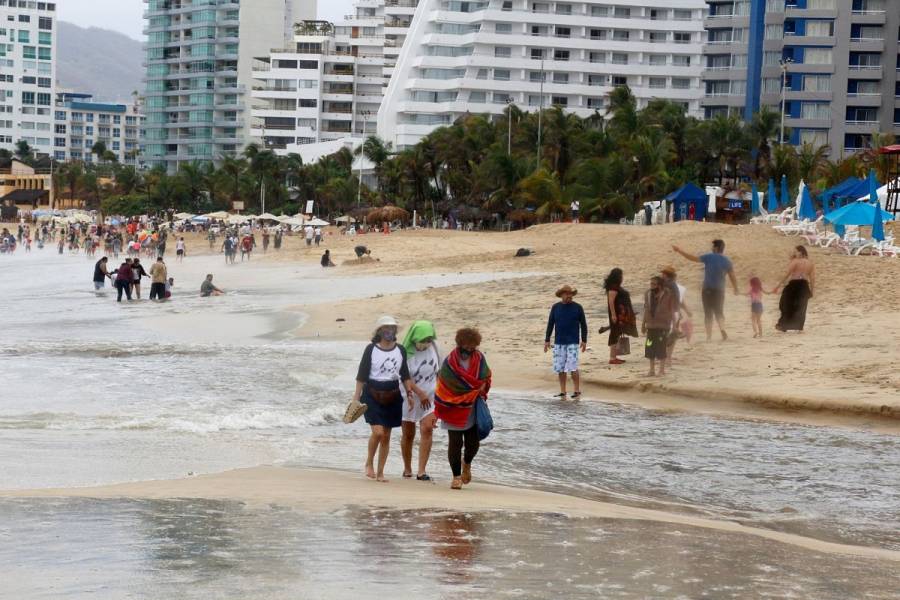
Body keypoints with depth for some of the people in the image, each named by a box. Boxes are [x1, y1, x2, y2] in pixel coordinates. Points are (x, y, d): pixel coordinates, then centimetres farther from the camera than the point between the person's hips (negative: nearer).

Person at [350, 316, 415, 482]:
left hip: (392, 397, 4)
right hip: (373, 395, -4)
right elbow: (361, 375, -4)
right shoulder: (371, 349, -4)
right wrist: (356, 397, -7)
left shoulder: (401, 350, 6)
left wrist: (410, 392, 3)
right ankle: (369, 464, 6)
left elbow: (405, 375, 14)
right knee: (378, 432, -17)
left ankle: (380, 473, 13)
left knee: (386, 436, 5)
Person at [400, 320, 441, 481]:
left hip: (430, 396, 2)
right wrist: (420, 393, -22)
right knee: (408, 434, 7)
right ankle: (407, 469, 25)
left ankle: (421, 471, -17)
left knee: (427, 429, -15)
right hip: (410, 396, -2)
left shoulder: (433, 346, -2)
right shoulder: (406, 351, -14)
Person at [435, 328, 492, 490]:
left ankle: (467, 464, 37)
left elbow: (486, 378, 14)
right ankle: (456, 476, 10)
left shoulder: (479, 358, -2)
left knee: (473, 442, 5)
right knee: (455, 443, -2)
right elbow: (442, 386, -6)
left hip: (473, 409, 3)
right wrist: (437, 411, -5)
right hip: (454, 408, -3)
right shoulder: (450, 361, -12)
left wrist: (482, 388, -7)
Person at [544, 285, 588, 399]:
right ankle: (562, 392, 13)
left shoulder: (577, 307, 0)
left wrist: (584, 340, -2)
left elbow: (583, 324, 3)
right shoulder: (555, 307, 6)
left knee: (573, 368, -10)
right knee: (560, 368, 5)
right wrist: (547, 340, 6)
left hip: (573, 342, -3)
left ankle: (577, 391, -1)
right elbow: (550, 324, 10)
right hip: (559, 342, 3)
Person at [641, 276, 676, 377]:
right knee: (650, 348, 5)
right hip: (651, 326, 5)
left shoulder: (668, 294, -8)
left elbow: (673, 310, -6)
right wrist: (643, 324, 15)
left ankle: (662, 370, 7)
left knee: (661, 349, -4)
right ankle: (652, 370, 14)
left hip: (663, 326, -5)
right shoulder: (648, 294, 8)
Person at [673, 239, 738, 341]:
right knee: (719, 312, 9)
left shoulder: (709, 257, -5)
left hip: (707, 290, -1)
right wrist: (736, 289, 13)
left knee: (708, 313, 6)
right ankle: (722, 329, -19)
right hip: (719, 290, 1)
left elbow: (693, 258, -7)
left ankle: (709, 336, 2)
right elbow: (732, 277, -1)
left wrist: (679, 251, 0)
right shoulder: (727, 261, 0)